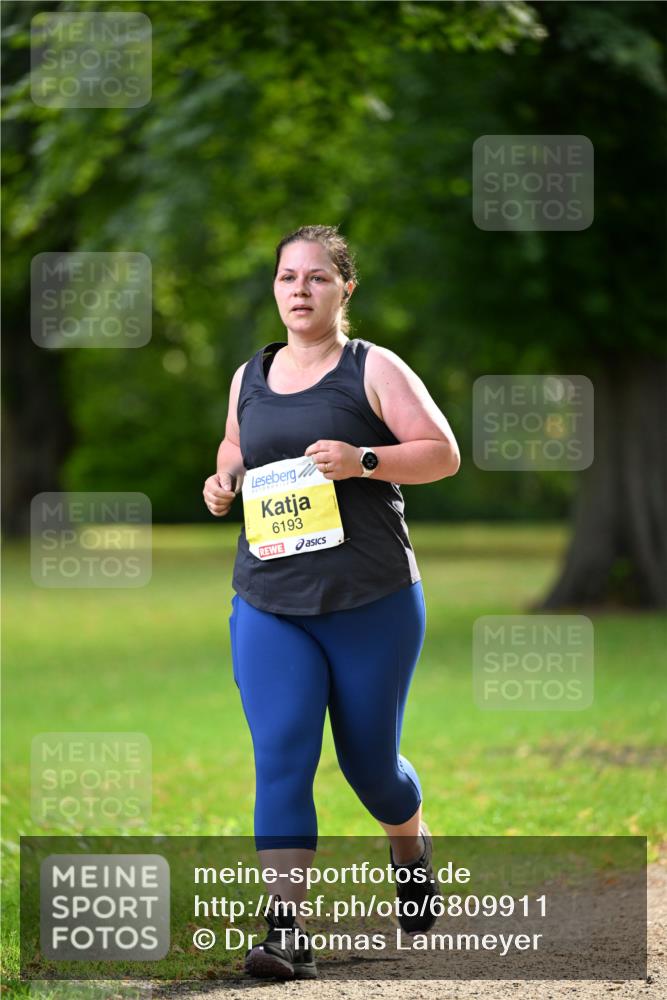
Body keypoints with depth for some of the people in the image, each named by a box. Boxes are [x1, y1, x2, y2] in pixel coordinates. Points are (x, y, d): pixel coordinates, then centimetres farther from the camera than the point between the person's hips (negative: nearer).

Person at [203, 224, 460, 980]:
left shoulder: (373, 370, -3)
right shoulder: (249, 378, 10)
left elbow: (444, 453, -6)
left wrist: (363, 461, -21)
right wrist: (223, 482, 6)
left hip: (371, 603, -3)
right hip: (268, 605, 3)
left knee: (368, 760, 9)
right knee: (280, 757, -12)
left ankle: (411, 848, 43)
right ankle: (286, 932, -15)